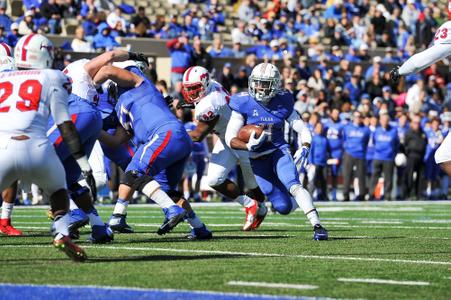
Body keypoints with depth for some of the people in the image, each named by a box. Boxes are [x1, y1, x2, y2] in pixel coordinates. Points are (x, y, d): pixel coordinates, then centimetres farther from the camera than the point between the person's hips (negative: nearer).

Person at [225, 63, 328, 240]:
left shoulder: (283, 102, -4)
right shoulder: (243, 104, -8)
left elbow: (303, 130, 5)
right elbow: (230, 138, -11)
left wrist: (304, 149, -15)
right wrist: (248, 146, -30)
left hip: (280, 152, 0)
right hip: (258, 159, 0)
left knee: (294, 185, -30)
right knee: (284, 207, -6)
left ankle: (317, 226, -31)